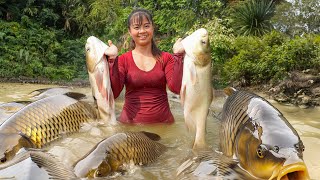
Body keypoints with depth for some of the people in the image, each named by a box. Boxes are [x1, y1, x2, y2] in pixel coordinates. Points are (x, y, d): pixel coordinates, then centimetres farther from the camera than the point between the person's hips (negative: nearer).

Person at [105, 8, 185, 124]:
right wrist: (112, 59, -20)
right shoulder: (123, 60, -1)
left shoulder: (165, 58, 0)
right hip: (131, 121, -1)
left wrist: (178, 55, -17)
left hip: (163, 121, 1)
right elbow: (113, 93, -13)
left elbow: (176, 88, -13)